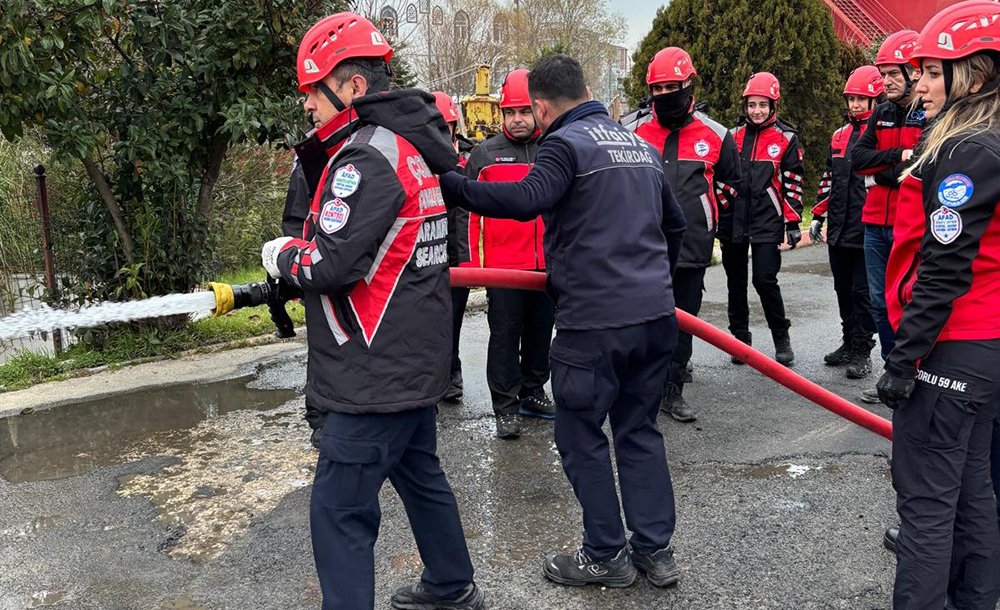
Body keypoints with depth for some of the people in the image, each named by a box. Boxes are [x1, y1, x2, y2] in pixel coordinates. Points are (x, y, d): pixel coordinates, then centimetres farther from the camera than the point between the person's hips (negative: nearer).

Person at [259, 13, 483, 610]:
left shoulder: (367, 156, -19)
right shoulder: (413, 145, 11)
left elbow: (331, 263, -24)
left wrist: (284, 256, -5)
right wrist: (305, 252, 10)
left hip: (378, 374, -10)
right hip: (417, 360, 10)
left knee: (340, 510, -2)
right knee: (419, 473, 24)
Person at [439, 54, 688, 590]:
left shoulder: (565, 143, -8)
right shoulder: (640, 144, 17)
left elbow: (526, 200, -28)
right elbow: (674, 223, 24)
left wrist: (447, 185, -27)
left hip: (594, 321, -8)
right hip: (656, 315, 8)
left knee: (580, 436, 8)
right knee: (639, 430, 17)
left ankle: (605, 556, 18)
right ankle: (655, 550, 23)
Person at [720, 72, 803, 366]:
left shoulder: (786, 138, 1)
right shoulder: (734, 135, 10)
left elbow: (793, 183, 0)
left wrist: (793, 222, -5)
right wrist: (717, 216, 13)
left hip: (767, 222, -4)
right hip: (733, 221, 4)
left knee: (765, 280, -11)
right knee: (736, 282, 10)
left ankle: (782, 339, 7)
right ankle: (740, 338, 22)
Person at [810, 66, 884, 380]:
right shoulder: (840, 136, 14)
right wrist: (818, 216, 18)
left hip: (866, 231, -7)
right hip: (838, 230, 7)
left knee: (863, 292, -1)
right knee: (844, 290, 15)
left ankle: (862, 351, 8)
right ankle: (849, 343, 27)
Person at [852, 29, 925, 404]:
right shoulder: (883, 113, 13)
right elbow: (857, 158, 3)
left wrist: (882, 174, -9)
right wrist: (897, 157, -12)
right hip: (876, 223, 7)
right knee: (881, 302, 13)